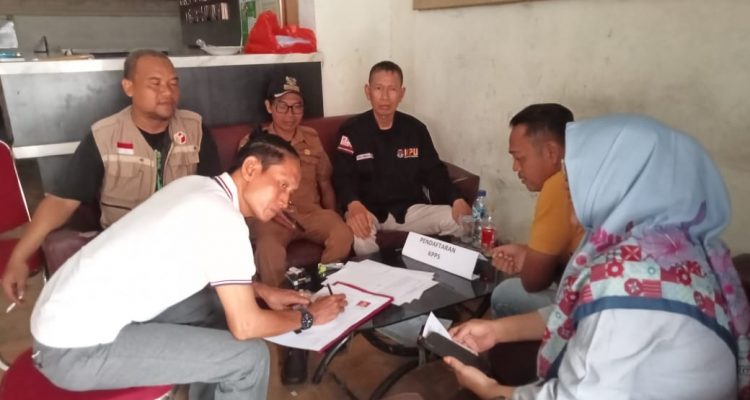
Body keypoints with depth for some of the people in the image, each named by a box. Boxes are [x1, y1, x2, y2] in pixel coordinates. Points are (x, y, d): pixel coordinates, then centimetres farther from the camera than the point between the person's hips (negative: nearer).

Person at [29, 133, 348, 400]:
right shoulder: (223, 218, -20)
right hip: (77, 348, -9)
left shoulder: (197, 186, 6)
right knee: (250, 357, -10)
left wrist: (264, 292, 13)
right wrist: (306, 317, -2)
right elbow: (245, 325, -19)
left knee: (214, 304, 20)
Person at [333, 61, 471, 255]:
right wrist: (353, 205, -32)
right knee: (358, 237, -39)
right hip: (368, 211, -3)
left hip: (411, 208, 3)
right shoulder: (352, 131, -2)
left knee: (459, 220, -21)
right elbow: (343, 177, -9)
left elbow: (434, 171, 8)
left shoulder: (415, 129, 8)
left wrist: (455, 200, -12)